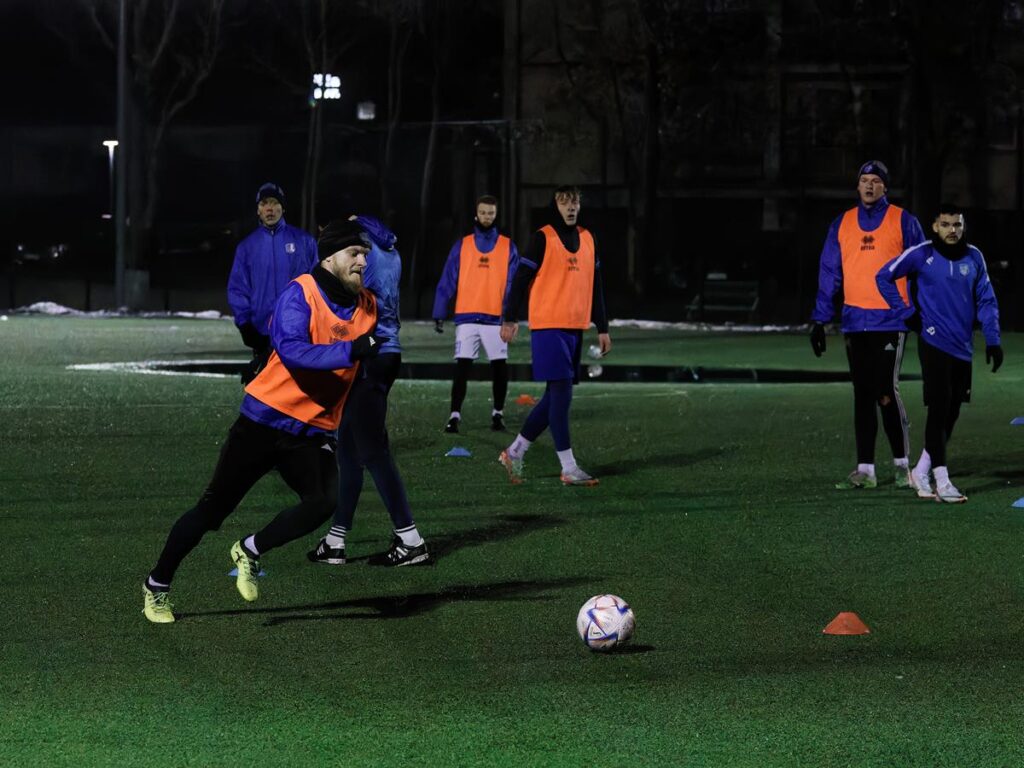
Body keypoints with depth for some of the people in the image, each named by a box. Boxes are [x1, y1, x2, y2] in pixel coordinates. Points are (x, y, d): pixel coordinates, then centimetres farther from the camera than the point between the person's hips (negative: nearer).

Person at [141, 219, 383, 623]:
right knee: (213, 510, 2)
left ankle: (249, 552, 1)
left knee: (325, 500, -23)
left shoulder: (368, 306, 5)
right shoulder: (300, 294, -14)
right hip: (265, 420, -4)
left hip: (313, 434, 4)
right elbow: (293, 351, -31)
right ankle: (157, 586, 22)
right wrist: (351, 349, -38)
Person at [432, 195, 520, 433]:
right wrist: (439, 315, -1)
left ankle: (498, 413, 18)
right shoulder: (462, 246, 7)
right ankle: (455, 415, -5)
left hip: (495, 319, 0)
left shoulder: (508, 247, 6)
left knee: (499, 368, 3)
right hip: (467, 317, 0)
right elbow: (447, 282, 5)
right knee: (462, 367, -6)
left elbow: (513, 284, 1)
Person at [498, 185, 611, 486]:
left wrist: (602, 328, 16)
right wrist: (510, 318, -10)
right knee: (561, 394, -9)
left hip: (575, 328, 7)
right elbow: (522, 278, -6)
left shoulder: (587, 239, 14)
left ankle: (514, 452, 20)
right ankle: (569, 469, -7)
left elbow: (595, 286, 18)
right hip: (548, 326, -7)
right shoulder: (543, 238, -5)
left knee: (556, 396, 8)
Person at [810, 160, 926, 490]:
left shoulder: (903, 221, 3)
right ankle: (865, 470, 8)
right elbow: (829, 274, 11)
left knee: (886, 392, -10)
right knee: (862, 395, 6)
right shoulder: (842, 225, 12)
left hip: (890, 321, -4)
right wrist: (820, 320, 6)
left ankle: (901, 463, 3)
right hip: (855, 323, 4)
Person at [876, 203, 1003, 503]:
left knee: (951, 413, 8)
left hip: (963, 348, 5)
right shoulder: (921, 254, -4)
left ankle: (921, 472, 21)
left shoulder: (973, 257, 7)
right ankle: (942, 482, -10)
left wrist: (993, 340, 3)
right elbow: (884, 277, 4)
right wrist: (907, 313, -1)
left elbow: (986, 300, 10)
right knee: (939, 411, -10)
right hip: (934, 344, -5)